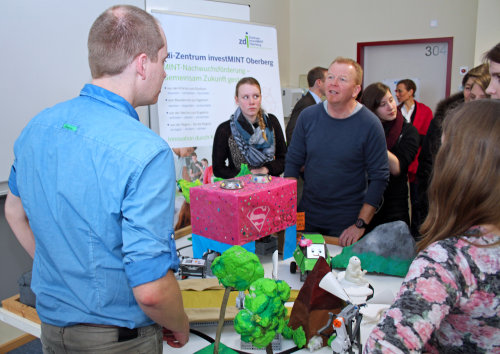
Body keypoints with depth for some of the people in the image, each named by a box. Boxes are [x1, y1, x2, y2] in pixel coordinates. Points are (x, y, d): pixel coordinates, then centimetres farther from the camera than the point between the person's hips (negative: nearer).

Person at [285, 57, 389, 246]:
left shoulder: (370, 125, -12)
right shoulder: (308, 116, -2)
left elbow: (379, 178, -10)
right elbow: (293, 162, 5)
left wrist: (361, 224, -15)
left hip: (347, 221, -3)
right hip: (307, 215, 3)